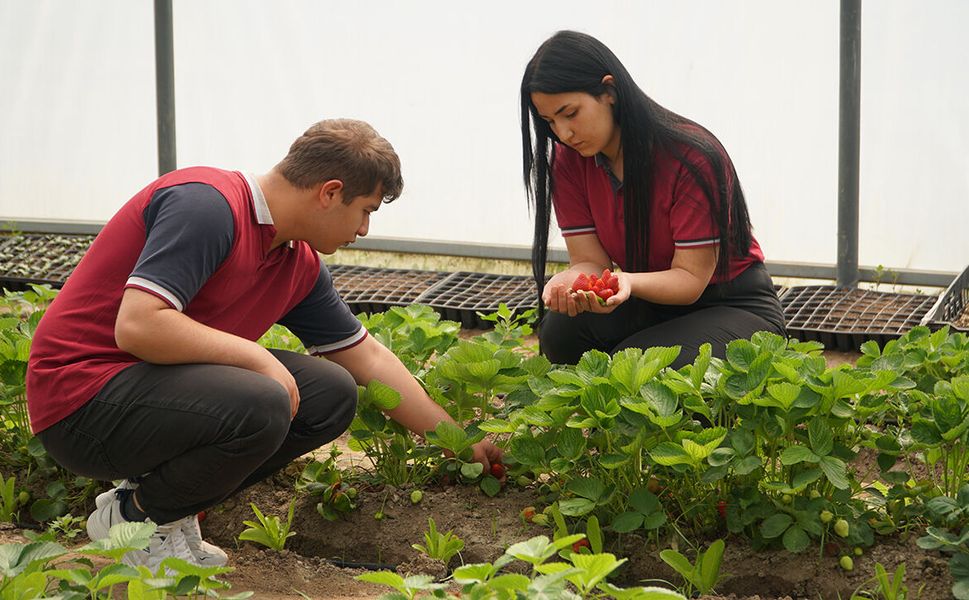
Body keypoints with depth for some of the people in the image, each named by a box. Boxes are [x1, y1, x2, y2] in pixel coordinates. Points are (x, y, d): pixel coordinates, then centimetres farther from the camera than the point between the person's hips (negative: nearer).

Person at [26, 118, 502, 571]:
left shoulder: (299, 265, 8)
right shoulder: (207, 203, -21)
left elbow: (370, 360, 19)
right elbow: (137, 325, -30)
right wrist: (257, 357, -21)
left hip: (151, 383, 10)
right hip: (83, 394, -9)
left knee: (331, 392, 3)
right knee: (260, 406, -31)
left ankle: (170, 505, 7)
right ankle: (135, 516, -5)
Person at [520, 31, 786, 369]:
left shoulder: (694, 157, -24)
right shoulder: (569, 162, -7)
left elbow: (690, 277, -22)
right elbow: (590, 261, -9)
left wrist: (628, 282, -43)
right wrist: (569, 283, -34)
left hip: (736, 306, -5)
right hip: (652, 304, 5)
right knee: (562, 332, -26)